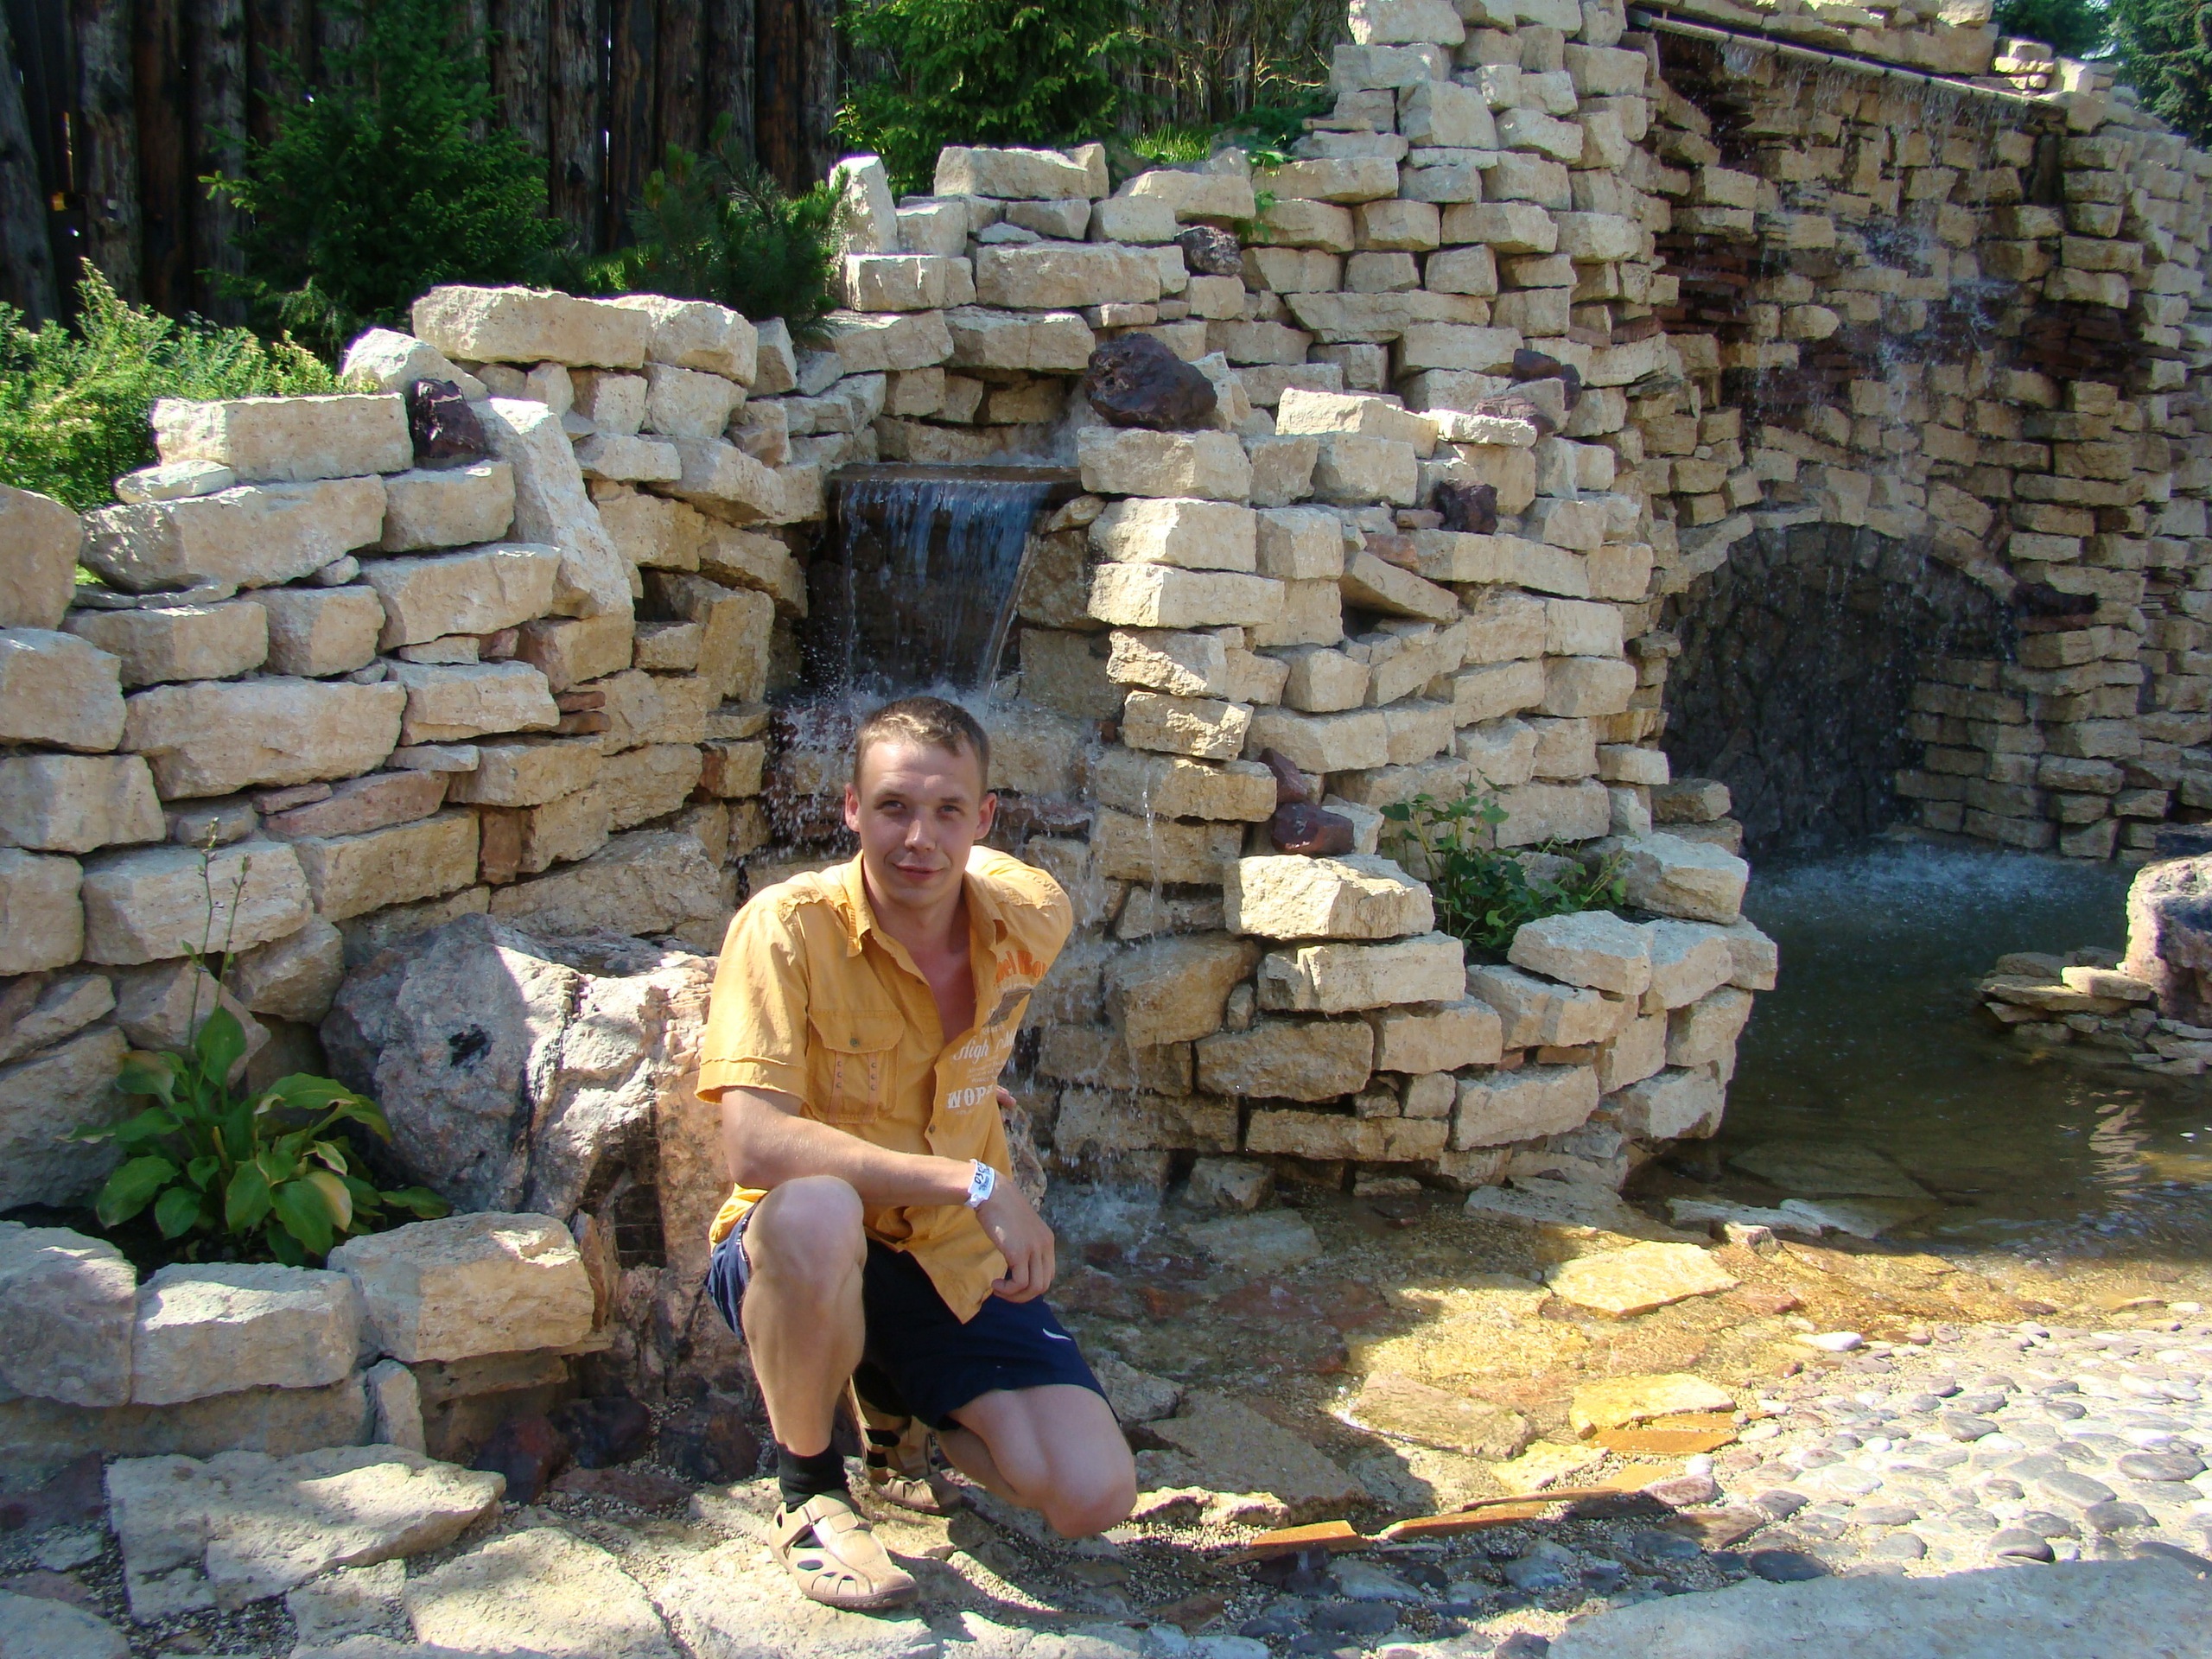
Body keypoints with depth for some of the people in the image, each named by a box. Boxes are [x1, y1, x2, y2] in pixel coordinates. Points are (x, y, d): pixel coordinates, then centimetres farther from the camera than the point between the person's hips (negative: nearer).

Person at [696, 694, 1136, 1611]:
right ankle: (808, 1485, -10)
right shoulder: (789, 927, -22)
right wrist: (973, 1183, -33)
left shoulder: (1030, 921, -8)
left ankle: (898, 1411, 20)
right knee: (817, 1212, -40)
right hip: (798, 1262, -4)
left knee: (1094, 1499, -12)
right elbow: (755, 1145, -32)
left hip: (958, 1263, 4)